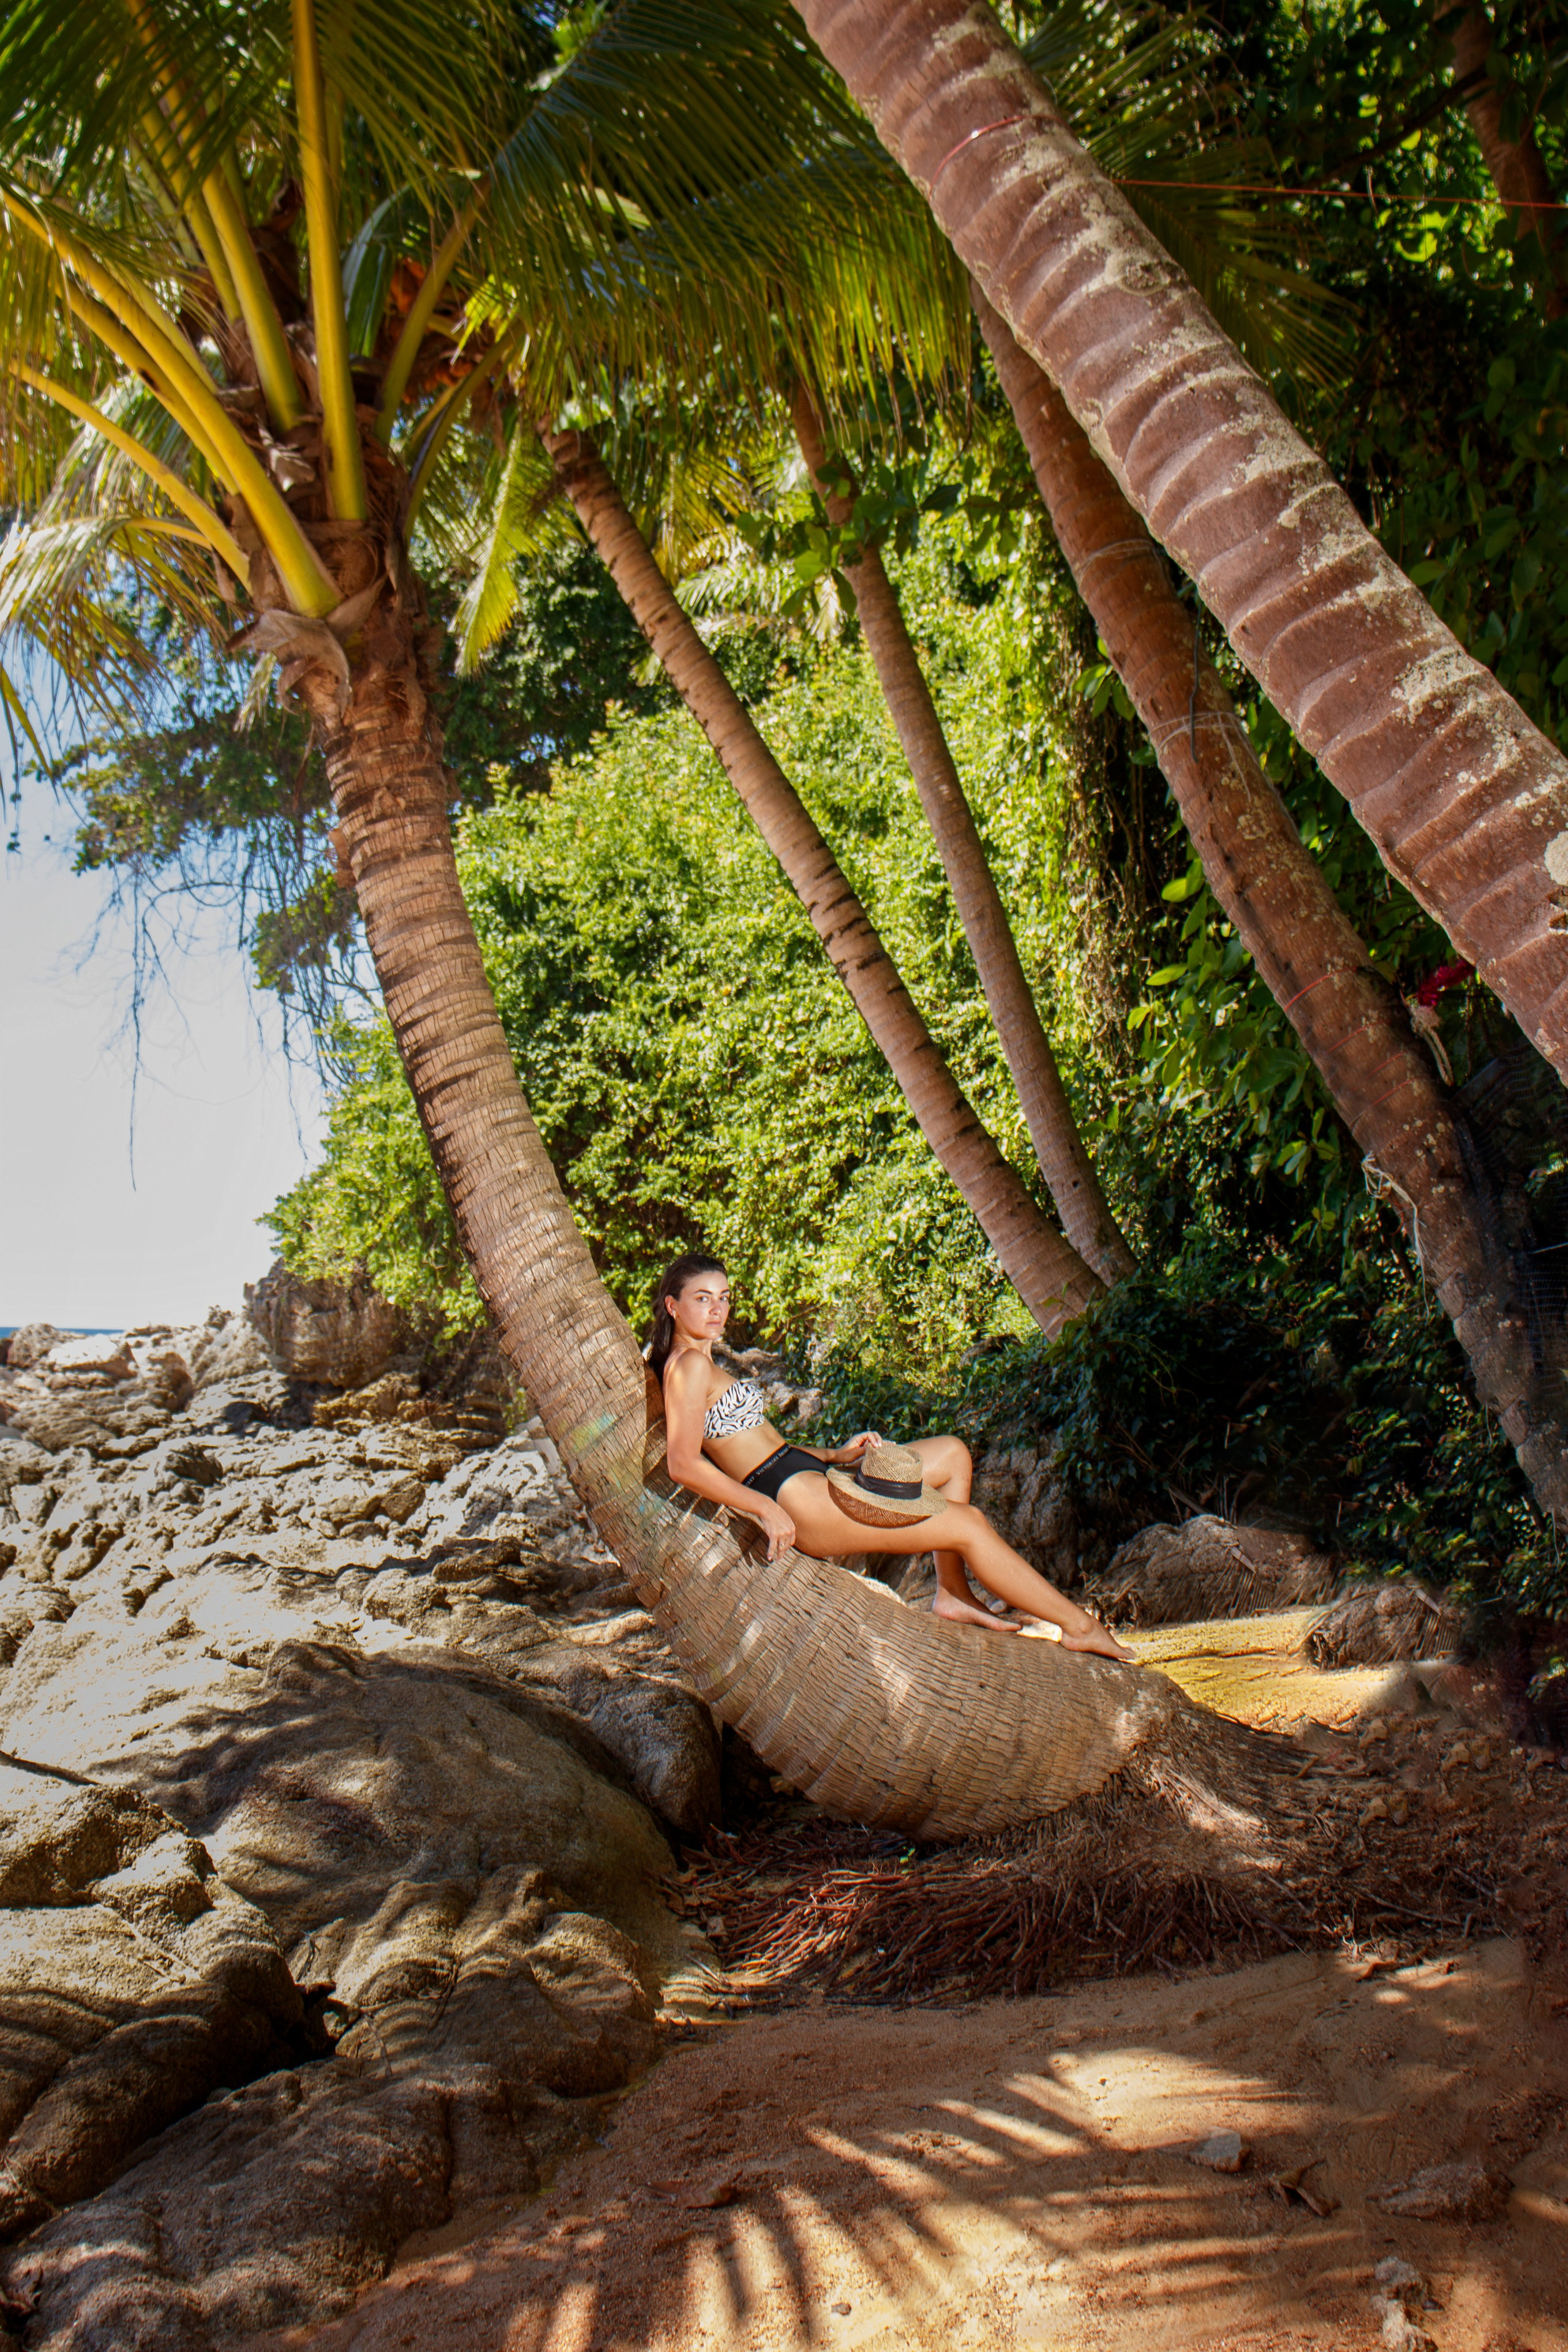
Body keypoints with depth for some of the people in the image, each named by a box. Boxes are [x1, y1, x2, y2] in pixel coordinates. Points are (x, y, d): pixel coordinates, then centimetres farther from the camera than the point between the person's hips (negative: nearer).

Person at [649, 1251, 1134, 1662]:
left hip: (805, 1474, 11)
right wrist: (765, 1509, -25)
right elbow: (683, 1463, -23)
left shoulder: (701, 1366, 19)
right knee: (968, 1523, -10)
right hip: (793, 1500, -11)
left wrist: (835, 1454, 11)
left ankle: (953, 1595, 10)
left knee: (952, 1454, 15)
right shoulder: (689, 1366, -12)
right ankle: (1079, 1626, 0)